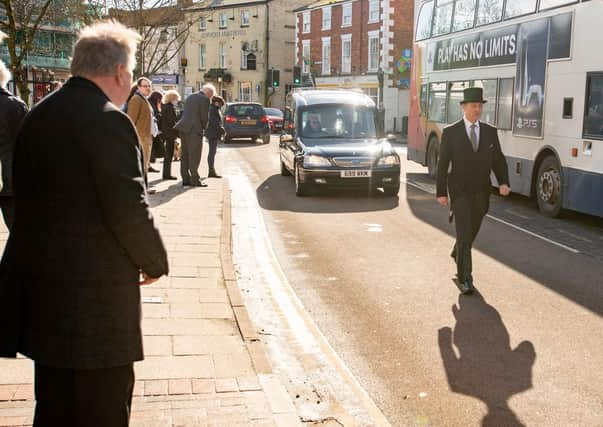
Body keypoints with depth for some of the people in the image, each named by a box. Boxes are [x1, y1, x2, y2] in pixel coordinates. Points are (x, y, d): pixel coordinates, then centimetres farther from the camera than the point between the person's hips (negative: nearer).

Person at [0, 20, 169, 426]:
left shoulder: (38, 115, 9)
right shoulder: (109, 120, -17)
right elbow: (129, 208, -20)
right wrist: (154, 262, -2)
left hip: (41, 280, 9)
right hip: (94, 290, -8)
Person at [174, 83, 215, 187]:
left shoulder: (190, 97, 17)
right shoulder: (205, 99, -7)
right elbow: (204, 117, -9)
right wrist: (203, 128, 9)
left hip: (183, 128, 8)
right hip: (194, 130, -8)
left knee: (185, 155, 10)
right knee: (194, 156, -3)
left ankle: (186, 179, 13)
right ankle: (195, 179, -1)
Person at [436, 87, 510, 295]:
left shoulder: (490, 131, 4)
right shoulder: (450, 132, -5)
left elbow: (498, 160, 6)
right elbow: (443, 164, -4)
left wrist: (503, 183, -11)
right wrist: (441, 192, -7)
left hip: (481, 193, 4)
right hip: (459, 192, -4)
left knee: (471, 232, 18)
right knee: (464, 234, -12)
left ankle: (457, 254, 48)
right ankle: (464, 279, -8)